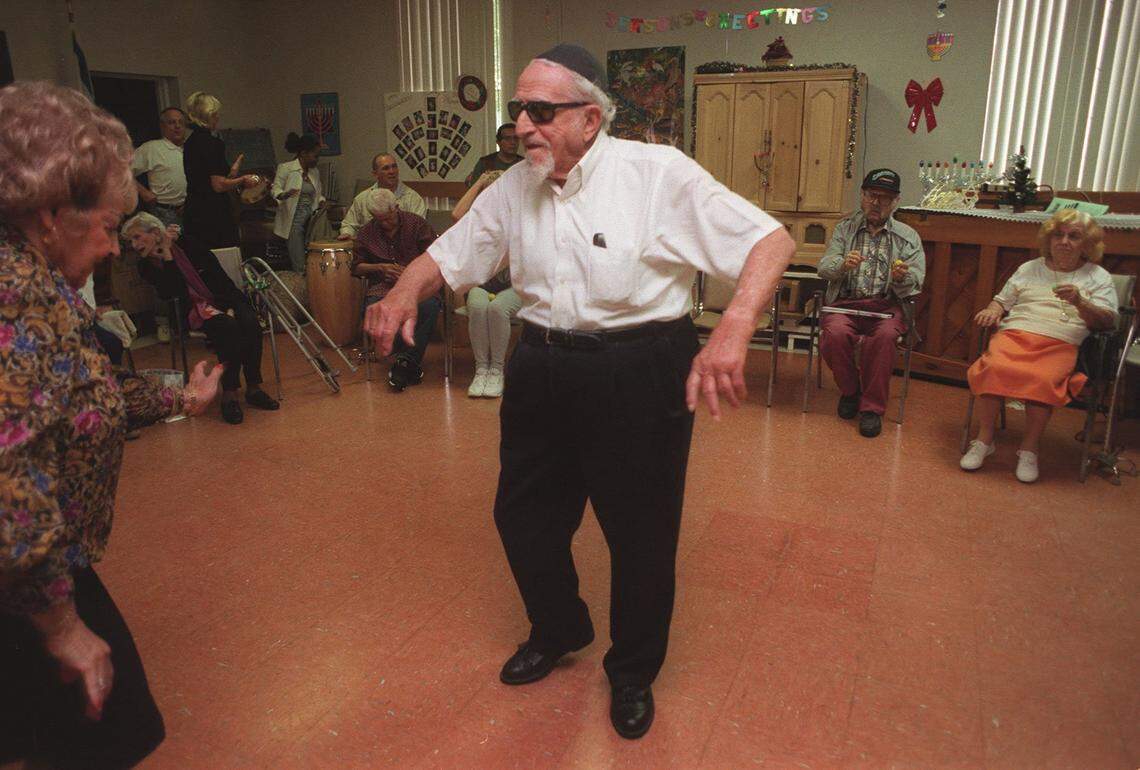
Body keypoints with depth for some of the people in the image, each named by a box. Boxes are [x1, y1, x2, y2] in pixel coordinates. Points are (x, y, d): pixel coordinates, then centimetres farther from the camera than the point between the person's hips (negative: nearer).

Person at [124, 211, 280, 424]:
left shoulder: (186, 244, 3)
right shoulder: (146, 266, 6)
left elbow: (220, 275, -2)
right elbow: (169, 293, -12)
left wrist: (229, 306, -12)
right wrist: (167, 255, -13)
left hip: (225, 299, 2)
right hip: (197, 311, -1)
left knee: (250, 323, -31)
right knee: (228, 327, -35)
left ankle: (253, 388, -21)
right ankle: (229, 393, -30)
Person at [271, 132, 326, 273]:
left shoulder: (314, 171, 14)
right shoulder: (286, 168, -5)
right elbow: (275, 190, -9)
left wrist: (321, 201, -1)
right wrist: (284, 195, -33)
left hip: (311, 219, 6)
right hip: (294, 221, -6)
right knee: (299, 266, -15)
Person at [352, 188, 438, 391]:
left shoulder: (417, 224, 7)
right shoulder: (366, 233, 15)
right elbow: (357, 267, 18)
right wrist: (381, 267, -1)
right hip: (384, 285, 2)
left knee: (429, 306, -37)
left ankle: (405, 361, -28)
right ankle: (411, 364, -24)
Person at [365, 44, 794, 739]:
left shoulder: (659, 173, -13)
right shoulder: (513, 188, 4)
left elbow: (772, 240, -16)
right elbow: (448, 255, 11)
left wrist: (735, 327, -35)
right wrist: (405, 293, -12)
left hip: (640, 375, -5)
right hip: (541, 372, 6)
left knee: (641, 534, 9)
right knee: (524, 517, 17)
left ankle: (633, 671, 37)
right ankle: (557, 631, 47)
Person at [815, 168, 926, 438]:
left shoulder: (908, 237, 11)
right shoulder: (844, 228, 13)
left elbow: (915, 283, 4)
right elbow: (823, 267, 3)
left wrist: (902, 277, -21)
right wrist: (842, 264, -21)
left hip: (887, 305, 0)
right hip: (845, 302, 1)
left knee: (884, 336, -34)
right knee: (835, 333, -32)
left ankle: (872, 407, -17)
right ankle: (850, 391, -4)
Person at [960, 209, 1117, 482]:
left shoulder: (1098, 277, 18)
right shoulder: (1030, 269, 27)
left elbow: (1107, 322, 6)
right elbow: (1002, 301, 25)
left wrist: (1079, 302, -13)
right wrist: (992, 310, 1)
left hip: (1060, 344, -2)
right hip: (1015, 334, 2)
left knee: (1044, 380, -36)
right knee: (993, 367, -33)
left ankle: (1029, 450, -23)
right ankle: (984, 440, -23)